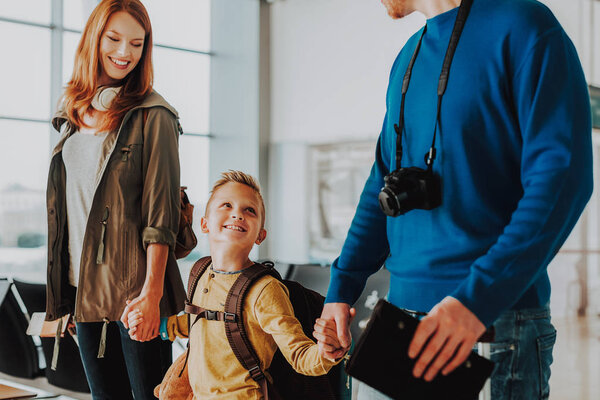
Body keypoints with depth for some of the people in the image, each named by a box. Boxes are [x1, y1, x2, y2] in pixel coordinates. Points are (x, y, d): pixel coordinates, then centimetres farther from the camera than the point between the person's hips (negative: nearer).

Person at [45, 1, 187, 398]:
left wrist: (152, 292, -18)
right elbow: (67, 203, 15)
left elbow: (161, 213, -11)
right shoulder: (74, 113, 12)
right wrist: (61, 292, 14)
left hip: (133, 286, -6)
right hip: (84, 285, 6)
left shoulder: (152, 116, -7)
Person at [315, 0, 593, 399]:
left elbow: (563, 175, -17)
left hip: (495, 317, -7)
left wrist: (478, 299, -24)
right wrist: (342, 288, 10)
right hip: (403, 310, 7)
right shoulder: (408, 59, 16)